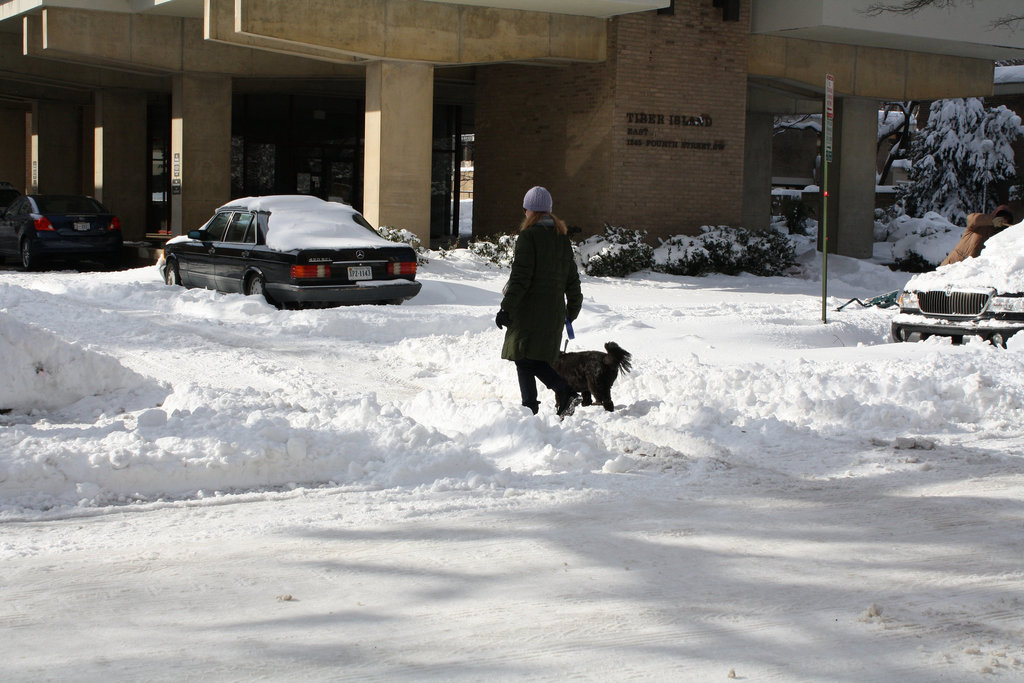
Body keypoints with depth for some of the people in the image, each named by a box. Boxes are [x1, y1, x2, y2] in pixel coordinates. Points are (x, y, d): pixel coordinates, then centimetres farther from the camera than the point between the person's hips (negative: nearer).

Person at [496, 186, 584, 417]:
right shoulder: (563, 236, 12)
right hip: (554, 309, 7)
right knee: (537, 359, 13)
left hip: (530, 308, -7)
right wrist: (573, 309, 26)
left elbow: (521, 277, -15)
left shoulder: (529, 236, -10)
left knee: (524, 358, -5)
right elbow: (571, 277, 17)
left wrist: (506, 308, -13)